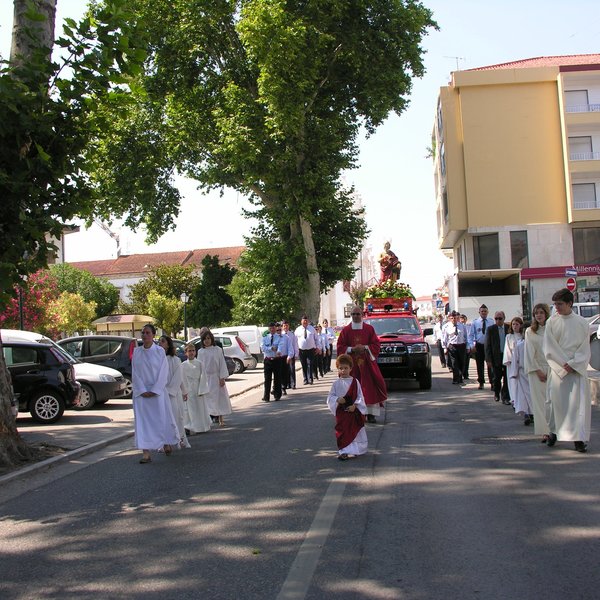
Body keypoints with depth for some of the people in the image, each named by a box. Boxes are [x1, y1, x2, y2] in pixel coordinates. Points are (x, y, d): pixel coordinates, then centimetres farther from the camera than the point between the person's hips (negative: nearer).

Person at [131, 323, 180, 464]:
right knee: (142, 421, -2)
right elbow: (135, 373, 2)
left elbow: (163, 373, -6)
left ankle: (167, 443, 31)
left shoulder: (160, 351, -3)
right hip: (141, 392, 2)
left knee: (161, 418, 5)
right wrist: (142, 390, -9)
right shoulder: (136, 352, 4)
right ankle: (146, 453, -1)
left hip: (157, 391, -2)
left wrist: (154, 391, -13)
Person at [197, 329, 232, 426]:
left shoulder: (218, 350, -3)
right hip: (205, 378, 2)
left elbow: (222, 364, -3)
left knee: (219, 397, 2)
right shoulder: (201, 352, 4)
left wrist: (222, 378, -9)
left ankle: (221, 419, 10)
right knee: (207, 398, 2)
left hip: (216, 377, -2)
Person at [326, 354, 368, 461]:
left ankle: (356, 450, 30)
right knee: (342, 432, -3)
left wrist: (355, 405, -16)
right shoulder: (336, 383, -1)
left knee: (356, 431, 11)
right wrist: (337, 399, -20)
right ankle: (343, 452, 2)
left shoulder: (355, 382, -2)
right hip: (341, 412, -1)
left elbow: (360, 396, -2)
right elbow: (330, 397, 0)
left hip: (354, 411, 1)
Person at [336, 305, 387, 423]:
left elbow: (376, 345, 4)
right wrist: (352, 349, -12)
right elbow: (340, 347, 4)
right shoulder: (346, 330, 5)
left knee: (370, 388, -4)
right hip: (351, 364, 0)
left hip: (367, 363, 0)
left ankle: (370, 413, 1)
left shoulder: (369, 329, 5)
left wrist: (365, 348, -13)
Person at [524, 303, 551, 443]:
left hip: (552, 368, -1)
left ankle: (553, 430, 6)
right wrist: (538, 370, -4)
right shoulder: (530, 331, 5)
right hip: (536, 369, 1)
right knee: (539, 401, -2)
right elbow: (530, 353, 3)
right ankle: (544, 432, -2)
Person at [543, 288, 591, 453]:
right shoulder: (551, 322, 2)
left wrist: (573, 364, -13)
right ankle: (554, 432, 18)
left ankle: (579, 438, -4)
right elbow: (549, 348, -1)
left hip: (578, 369, 0)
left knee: (579, 402, -6)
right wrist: (564, 364, -11)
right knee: (556, 401, 2)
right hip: (557, 368, 0)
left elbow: (584, 348, 1)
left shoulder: (582, 323, 2)